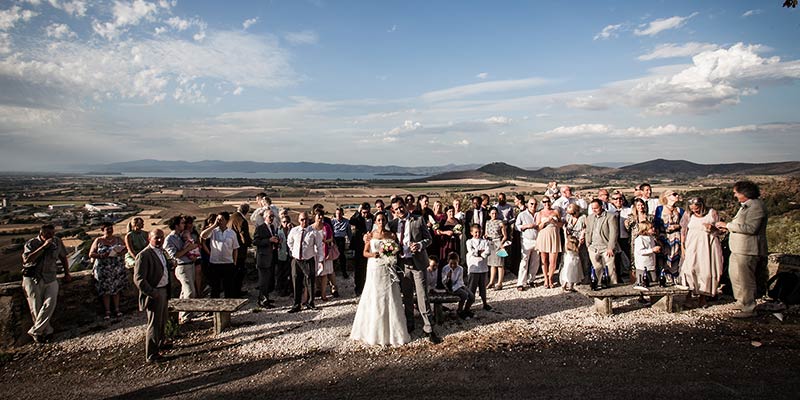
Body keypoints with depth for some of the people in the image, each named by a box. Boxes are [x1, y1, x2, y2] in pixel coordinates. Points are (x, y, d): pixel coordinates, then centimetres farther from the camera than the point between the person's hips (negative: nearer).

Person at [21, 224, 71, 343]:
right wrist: (43, 246, -25)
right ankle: (46, 331, 12)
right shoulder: (31, 243, -5)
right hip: (33, 279, -2)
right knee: (36, 308, 1)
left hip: (50, 279, 2)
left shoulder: (57, 242, 5)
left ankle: (35, 331, -8)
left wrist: (67, 273, 18)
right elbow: (26, 259, -24)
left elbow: (63, 257, 20)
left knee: (50, 303, -16)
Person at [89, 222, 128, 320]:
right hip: (103, 270, -2)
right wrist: (101, 256, -21)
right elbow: (91, 254, -3)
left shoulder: (118, 239, 7)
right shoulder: (98, 241, -1)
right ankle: (107, 311, 11)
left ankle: (117, 309, 18)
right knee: (105, 291, 2)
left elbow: (126, 248, 10)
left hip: (117, 269, 2)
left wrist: (122, 252, -14)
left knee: (116, 289, 8)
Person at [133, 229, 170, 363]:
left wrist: (168, 291, 13)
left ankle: (160, 342, 44)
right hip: (154, 294, -9)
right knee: (154, 324, 0)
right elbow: (138, 278, -22)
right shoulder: (144, 255, -19)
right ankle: (151, 355, 11)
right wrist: (152, 293, -22)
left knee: (162, 320, 24)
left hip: (164, 291, 9)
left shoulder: (161, 252, 10)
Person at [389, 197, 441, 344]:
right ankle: (409, 325, 30)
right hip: (402, 264, 3)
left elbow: (428, 238, 0)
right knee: (407, 297, 15)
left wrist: (420, 245, -19)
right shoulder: (393, 224, 5)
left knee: (422, 296, -4)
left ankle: (428, 328, 4)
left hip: (417, 262, -3)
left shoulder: (418, 220, -3)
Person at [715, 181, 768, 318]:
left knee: (745, 279, -3)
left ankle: (749, 309, 6)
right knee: (735, 274, 18)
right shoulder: (746, 205, 16)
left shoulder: (756, 206, -16)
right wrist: (728, 227, 10)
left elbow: (750, 228, -25)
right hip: (739, 249, 11)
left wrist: (728, 225, -19)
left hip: (747, 250, -11)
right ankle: (742, 302, 31)